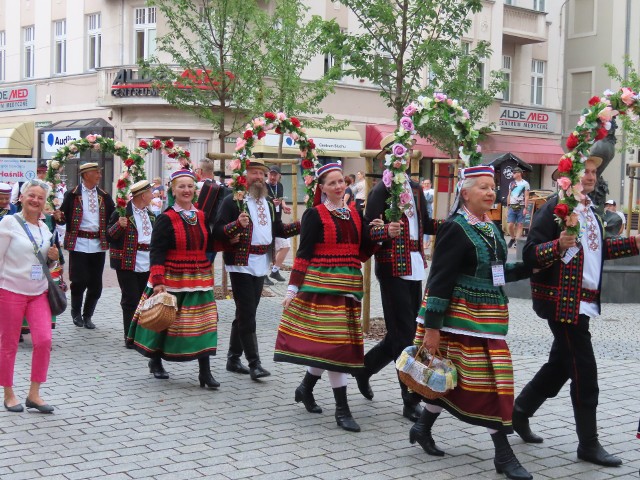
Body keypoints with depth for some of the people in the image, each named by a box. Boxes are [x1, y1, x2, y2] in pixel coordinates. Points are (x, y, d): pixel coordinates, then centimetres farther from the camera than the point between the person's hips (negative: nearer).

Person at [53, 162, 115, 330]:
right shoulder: (72, 195, 1)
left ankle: (87, 316, 21)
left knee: (96, 284, 5)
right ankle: (76, 312, 20)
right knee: (79, 281, -4)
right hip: (79, 244, -3)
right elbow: (65, 217, 1)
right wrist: (59, 217, -21)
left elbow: (113, 217, 6)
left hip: (98, 245, 3)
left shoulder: (104, 196, 11)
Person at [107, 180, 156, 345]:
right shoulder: (123, 212, -8)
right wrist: (119, 225, -25)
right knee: (130, 301, -5)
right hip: (128, 264, -7)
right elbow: (109, 235, -7)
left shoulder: (150, 214, 15)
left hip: (146, 265, 7)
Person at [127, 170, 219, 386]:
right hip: (172, 279, -4)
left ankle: (205, 372, 1)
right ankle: (155, 361, 33)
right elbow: (157, 252, -12)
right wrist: (158, 282, -20)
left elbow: (208, 245, 20)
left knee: (203, 323, -3)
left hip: (198, 279, 4)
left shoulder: (202, 217, 8)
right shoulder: (166, 219, -8)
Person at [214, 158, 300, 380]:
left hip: (261, 266, 7)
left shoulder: (268, 203, 14)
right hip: (241, 264, -7)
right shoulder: (233, 201, -8)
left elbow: (279, 229, 19)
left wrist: (303, 224, 5)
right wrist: (237, 224, -33)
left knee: (245, 314, 14)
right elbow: (217, 232, -15)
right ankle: (254, 363, -3)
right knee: (247, 317, -6)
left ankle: (233, 358, 24)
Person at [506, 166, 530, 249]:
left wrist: (525, 208, -12)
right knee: (510, 225, -3)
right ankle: (513, 238, 19)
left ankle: (517, 242, 2)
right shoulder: (511, 183, 13)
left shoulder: (525, 183, -2)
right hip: (512, 207, 4)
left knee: (519, 225, -1)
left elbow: (526, 197, -5)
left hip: (521, 207, -4)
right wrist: (508, 207, 13)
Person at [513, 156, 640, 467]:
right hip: (562, 301, -9)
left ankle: (519, 412, 33)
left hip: (583, 301, 9)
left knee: (560, 365, 18)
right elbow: (530, 255, -18)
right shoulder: (555, 207, -14)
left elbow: (598, 249, 22)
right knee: (585, 372, -4)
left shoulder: (590, 211, 12)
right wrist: (559, 245, -34)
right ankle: (588, 444, 7)